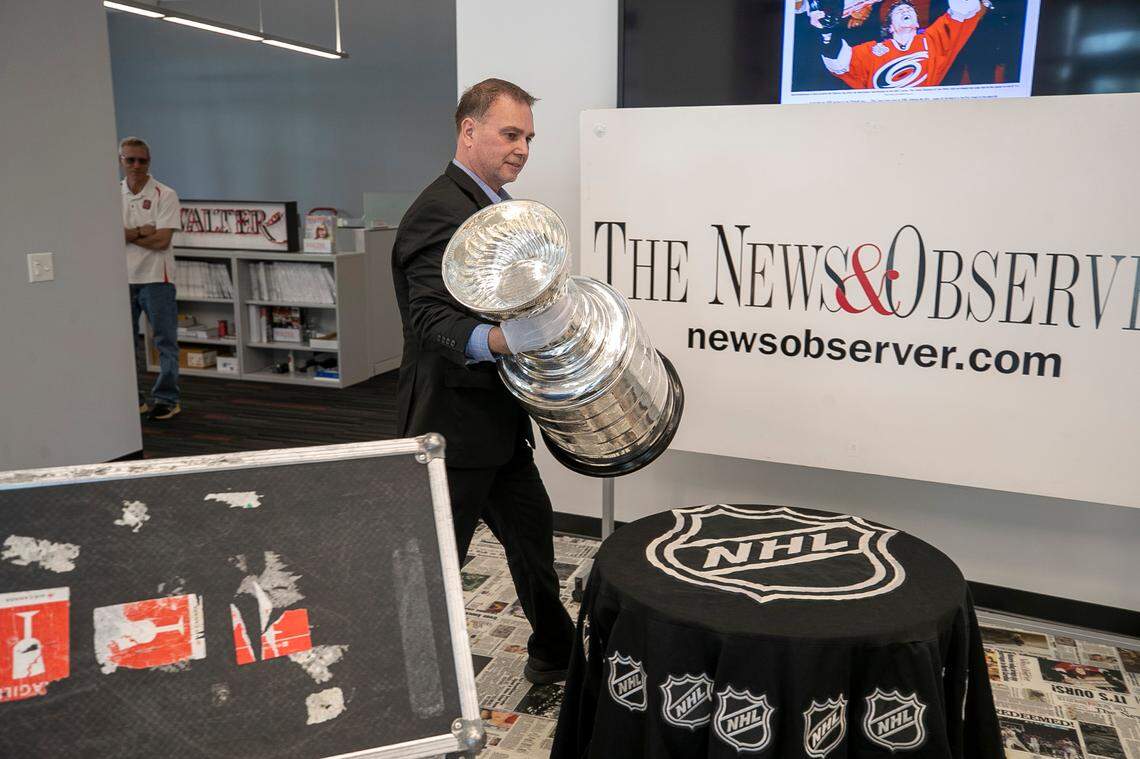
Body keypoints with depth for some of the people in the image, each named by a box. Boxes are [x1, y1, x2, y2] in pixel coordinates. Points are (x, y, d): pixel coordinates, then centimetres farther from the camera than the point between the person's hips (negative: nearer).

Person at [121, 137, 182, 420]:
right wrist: (141, 231, -14)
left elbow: (162, 240, -14)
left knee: (165, 343, 0)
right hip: (122, 279, 5)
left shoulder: (164, 195, -4)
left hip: (155, 278, -5)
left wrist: (125, 233, -6)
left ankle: (166, 399, 7)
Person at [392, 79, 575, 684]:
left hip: (497, 422, 10)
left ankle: (555, 656, 40)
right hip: (453, 425, -10)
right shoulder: (441, 212, -19)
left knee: (531, 531, 21)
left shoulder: (492, 206, 14)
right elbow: (432, 320, -30)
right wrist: (495, 341, -46)